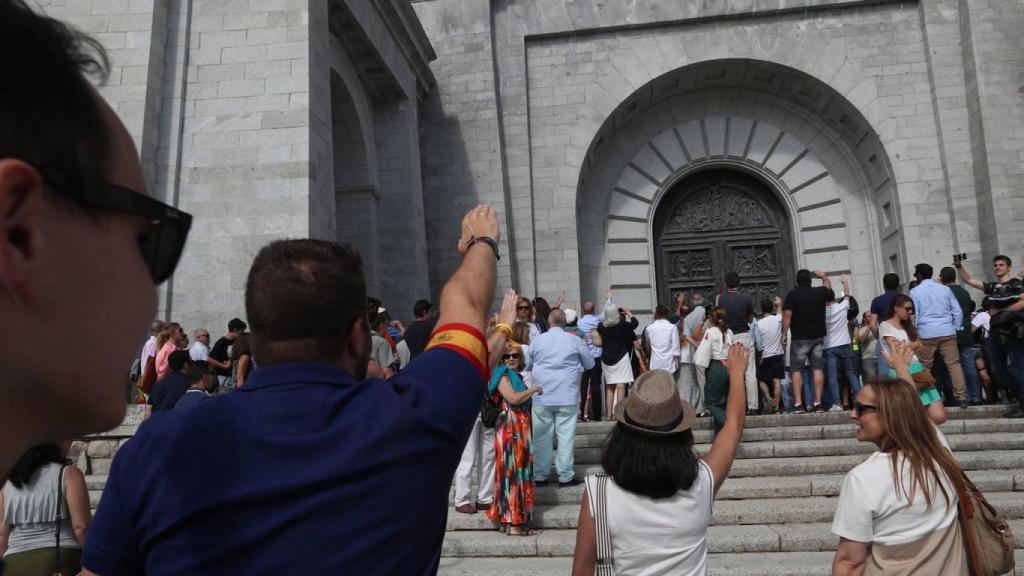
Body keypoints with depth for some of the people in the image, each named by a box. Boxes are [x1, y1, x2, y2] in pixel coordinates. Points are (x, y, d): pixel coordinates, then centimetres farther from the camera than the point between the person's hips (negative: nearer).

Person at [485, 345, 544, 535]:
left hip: (521, 429, 9)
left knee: (521, 470, 11)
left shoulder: (515, 376, 19)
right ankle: (513, 523, -7)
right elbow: (513, 398, -20)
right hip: (510, 428, -9)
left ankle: (518, 521, 17)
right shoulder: (503, 375, -7)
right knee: (512, 471, -8)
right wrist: (533, 389, -10)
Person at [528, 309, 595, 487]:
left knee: (541, 437, 8)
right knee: (566, 435, 3)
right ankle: (565, 476, 5)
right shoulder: (574, 341, -3)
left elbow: (528, 366, 13)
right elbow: (590, 364, 9)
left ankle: (540, 475, 14)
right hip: (567, 397, -1)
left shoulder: (537, 340, 0)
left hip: (541, 397, 2)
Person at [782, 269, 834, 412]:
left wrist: (784, 333, -7)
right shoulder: (820, 292, 4)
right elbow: (830, 292, 28)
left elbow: (787, 315, -13)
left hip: (799, 338, -3)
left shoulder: (792, 294, -6)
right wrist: (824, 277, 40)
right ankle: (818, 402, 0)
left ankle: (798, 403, -7)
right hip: (818, 336, 3)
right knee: (818, 369, 4)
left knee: (797, 370, 0)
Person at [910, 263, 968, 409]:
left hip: (926, 334, -2)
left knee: (925, 367, 7)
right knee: (953, 364, 5)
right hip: (947, 332, 2)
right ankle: (961, 397, 2)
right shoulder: (945, 289, 7)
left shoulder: (915, 292, -1)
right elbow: (957, 311, 6)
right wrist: (955, 328, 15)